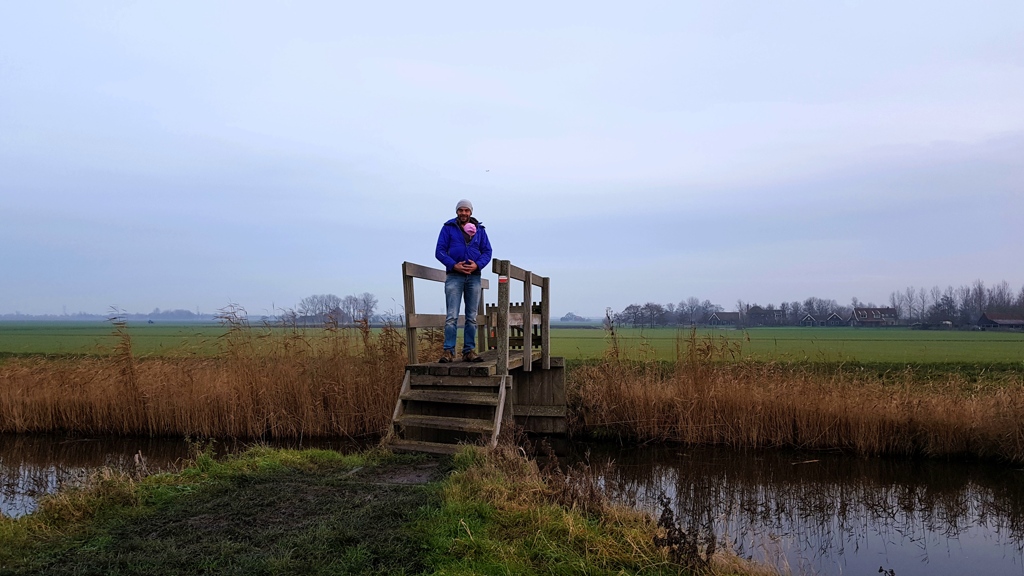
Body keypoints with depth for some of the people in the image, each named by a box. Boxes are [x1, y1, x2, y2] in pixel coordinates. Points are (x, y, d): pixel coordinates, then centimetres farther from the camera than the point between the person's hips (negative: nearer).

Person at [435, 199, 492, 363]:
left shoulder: (479, 229, 13)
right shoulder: (448, 228, 6)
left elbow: (487, 251, 9)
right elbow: (440, 251, 0)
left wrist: (477, 265, -10)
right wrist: (454, 265, -14)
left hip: (474, 276, 3)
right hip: (454, 276, -3)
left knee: (472, 317, 5)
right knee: (452, 316, -9)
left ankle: (469, 351, 10)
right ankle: (448, 351, -7)